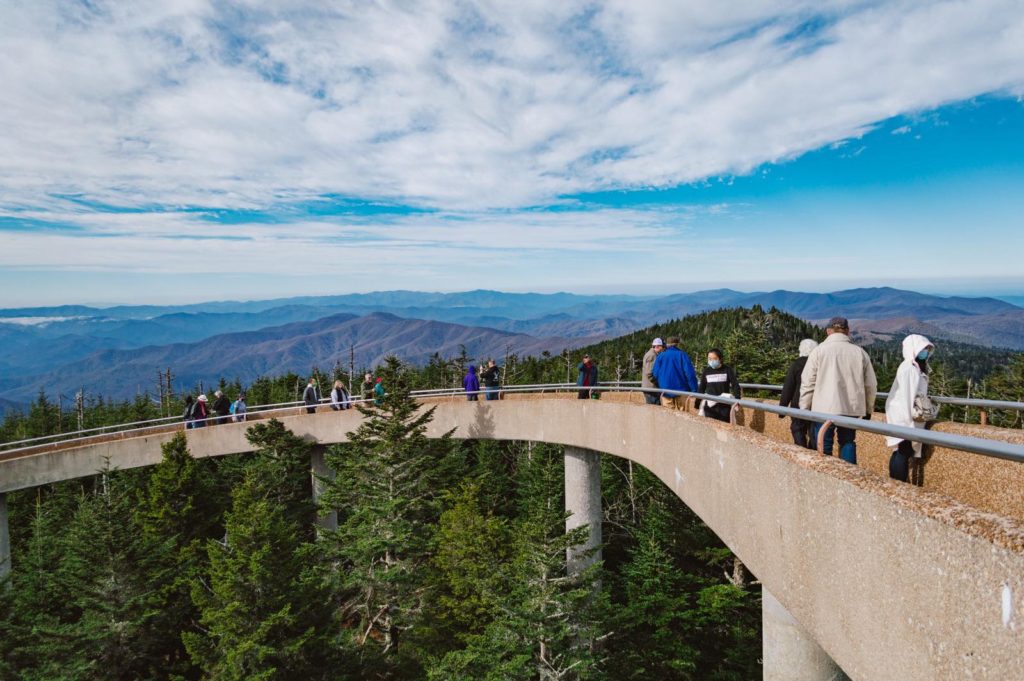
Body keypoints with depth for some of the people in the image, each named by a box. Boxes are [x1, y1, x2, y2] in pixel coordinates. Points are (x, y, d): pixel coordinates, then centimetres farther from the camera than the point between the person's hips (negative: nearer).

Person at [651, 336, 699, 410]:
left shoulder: (660, 356, 2)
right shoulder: (682, 355, -4)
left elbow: (655, 374, 2)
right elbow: (690, 374, -10)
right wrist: (694, 390, -7)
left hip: (666, 392, 2)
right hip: (681, 391, -2)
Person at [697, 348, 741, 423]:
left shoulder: (727, 370, -3)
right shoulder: (706, 371, 4)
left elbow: (735, 385, -4)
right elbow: (701, 388, 11)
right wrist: (697, 403, 9)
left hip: (724, 406, -1)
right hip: (710, 406, 2)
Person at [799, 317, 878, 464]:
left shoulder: (819, 350, -3)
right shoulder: (860, 352, 6)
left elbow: (807, 383, -4)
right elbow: (870, 385, 9)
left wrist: (804, 408, 5)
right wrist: (868, 409, 21)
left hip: (825, 408, -3)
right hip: (852, 409, 3)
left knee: (824, 446, 3)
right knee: (848, 443, 14)